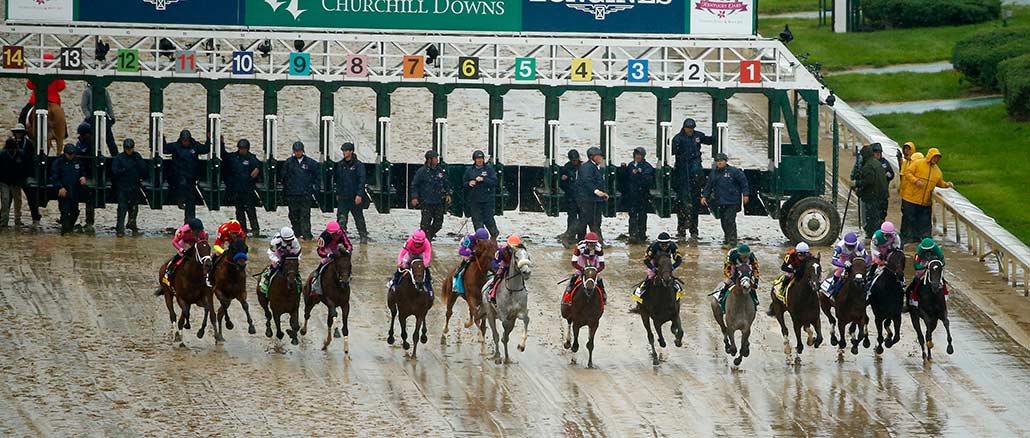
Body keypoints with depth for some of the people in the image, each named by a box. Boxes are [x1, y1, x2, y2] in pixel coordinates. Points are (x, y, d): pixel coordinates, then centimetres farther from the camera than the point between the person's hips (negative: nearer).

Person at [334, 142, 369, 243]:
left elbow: (361, 181, -11)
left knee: (359, 218, 7)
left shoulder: (358, 165, -7)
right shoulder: (340, 165, 9)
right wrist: (338, 193, 15)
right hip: (343, 197, 4)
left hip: (355, 197, -4)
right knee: (341, 218, -6)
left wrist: (359, 194, -19)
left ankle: (363, 236, 18)